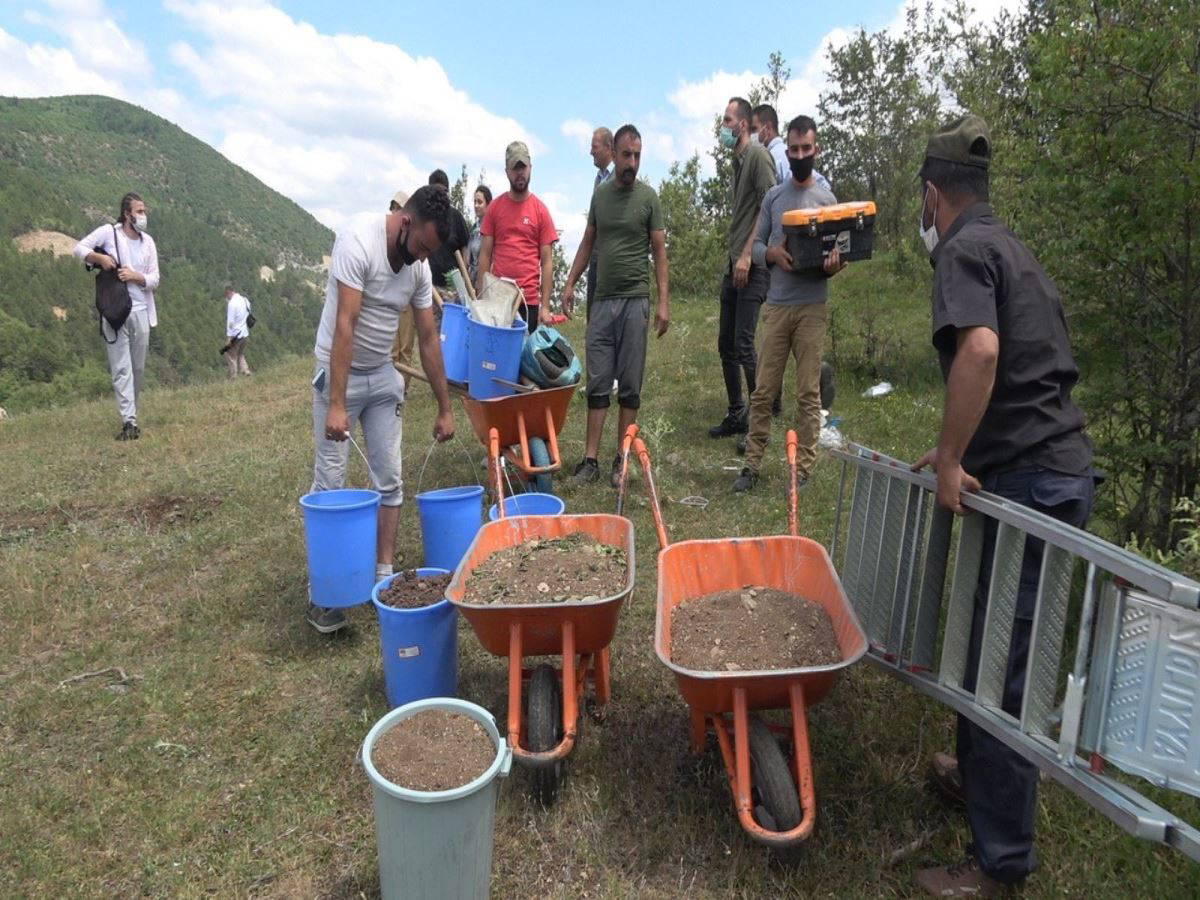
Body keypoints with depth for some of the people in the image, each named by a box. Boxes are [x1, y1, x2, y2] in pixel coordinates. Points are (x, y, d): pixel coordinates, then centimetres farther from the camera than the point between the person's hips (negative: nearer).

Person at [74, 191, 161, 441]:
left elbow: (154, 280, 6)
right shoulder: (109, 232, -2)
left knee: (138, 368, 9)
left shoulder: (148, 242, 8)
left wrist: (136, 276, -12)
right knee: (121, 368, -7)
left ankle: (131, 414, 23)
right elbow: (79, 248, 2)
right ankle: (129, 421, -12)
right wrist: (99, 257, -14)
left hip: (140, 311, 4)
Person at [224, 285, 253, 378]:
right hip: (245, 333, 8)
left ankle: (233, 377, 5)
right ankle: (245, 371, 8)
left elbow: (230, 321, -17)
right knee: (240, 354, 20)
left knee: (231, 355, 4)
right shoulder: (245, 300, 8)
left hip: (236, 334, -8)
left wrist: (229, 336, -13)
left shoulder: (232, 303, -15)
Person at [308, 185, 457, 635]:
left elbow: (428, 338, 4)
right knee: (330, 481, -3)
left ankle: (384, 574, 14)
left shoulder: (419, 267, -2)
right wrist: (336, 405, -29)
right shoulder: (358, 244, -21)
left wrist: (445, 408, 5)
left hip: (384, 377, 6)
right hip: (340, 373, -6)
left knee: (389, 479, 4)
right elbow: (344, 326, -26)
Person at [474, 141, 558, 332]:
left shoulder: (541, 210, 3)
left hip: (529, 300, -1)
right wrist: (481, 295, 2)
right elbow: (485, 254, 9)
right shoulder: (495, 207, 8)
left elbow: (547, 262, 1)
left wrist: (545, 306, -6)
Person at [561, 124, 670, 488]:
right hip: (602, 299, 3)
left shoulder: (648, 197, 1)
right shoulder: (600, 193, 11)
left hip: (635, 300, -3)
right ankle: (591, 459, 7)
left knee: (629, 386, 2)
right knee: (597, 384, 3)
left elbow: (659, 251, 0)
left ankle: (621, 460, 11)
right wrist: (570, 283, 11)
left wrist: (664, 301, -8)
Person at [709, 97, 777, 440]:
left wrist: (747, 255, -20)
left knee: (743, 344, -12)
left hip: (753, 266, -10)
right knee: (726, 344, 11)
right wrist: (732, 255, 18)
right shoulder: (736, 160, 21)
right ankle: (736, 415, 21)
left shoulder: (758, 155, -6)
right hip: (734, 265, 10)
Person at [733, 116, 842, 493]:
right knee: (763, 390, 2)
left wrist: (832, 265, -17)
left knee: (808, 393, 1)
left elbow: (837, 252, 7)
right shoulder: (773, 196, 11)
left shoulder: (826, 198, 5)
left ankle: (803, 469, 9)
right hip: (776, 305, 2)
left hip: (811, 307, -2)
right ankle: (752, 464, 9)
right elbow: (756, 244, 12)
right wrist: (772, 253, -11)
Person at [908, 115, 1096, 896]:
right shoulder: (1014, 248, 21)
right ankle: (982, 773, 41)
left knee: (1001, 663, -1)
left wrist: (950, 461, -20)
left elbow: (980, 348, -28)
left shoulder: (964, 249, -8)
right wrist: (959, 452, 27)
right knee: (995, 642, 22)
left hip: (1027, 482, -10)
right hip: (1060, 467, 10)